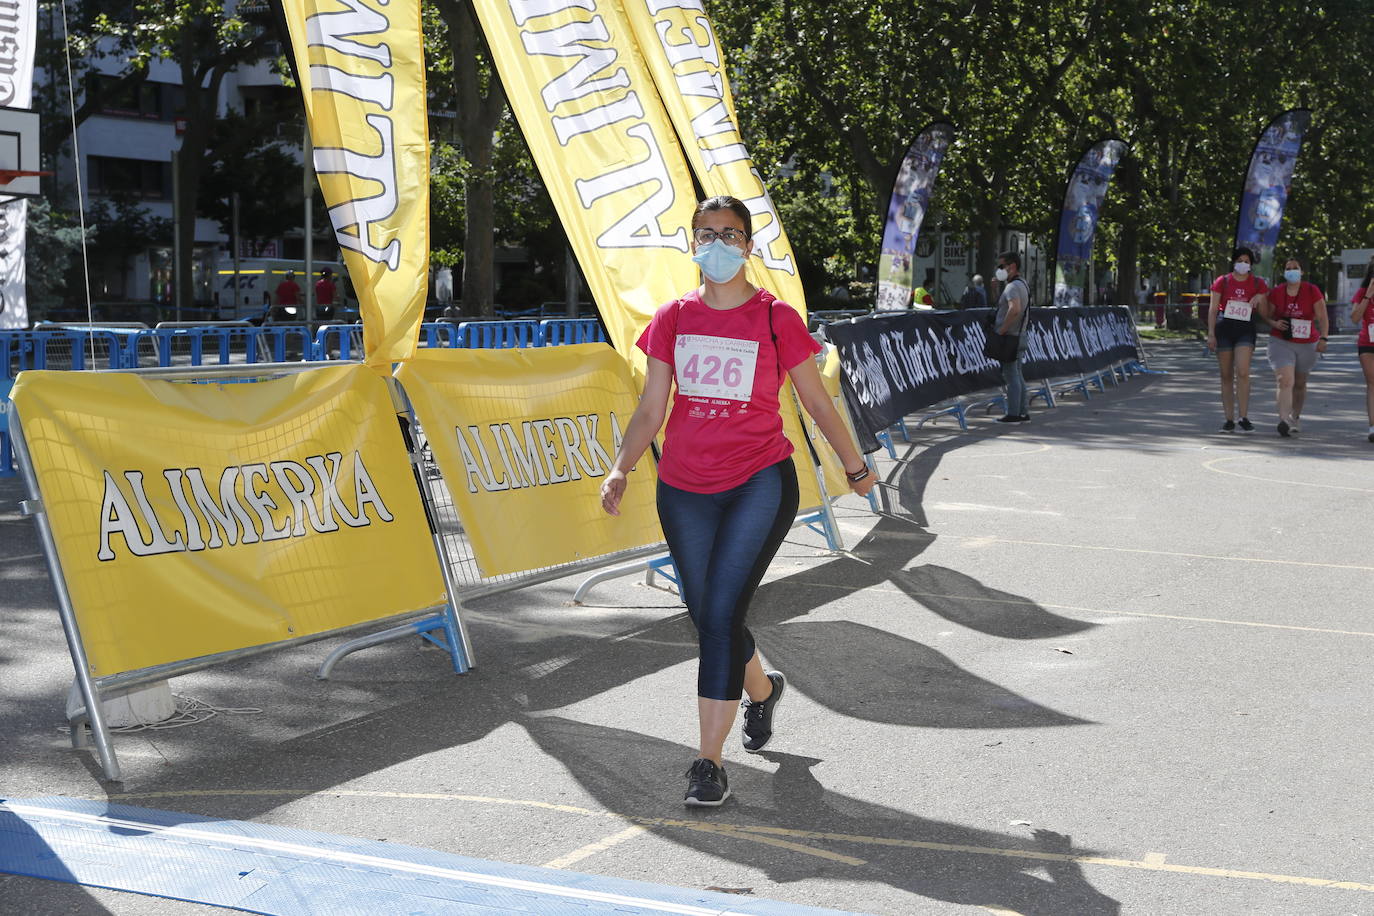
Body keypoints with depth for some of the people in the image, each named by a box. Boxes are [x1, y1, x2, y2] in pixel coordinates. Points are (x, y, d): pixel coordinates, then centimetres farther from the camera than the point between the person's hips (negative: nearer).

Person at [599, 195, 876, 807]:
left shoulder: (776, 318, -2)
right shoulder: (673, 319, 6)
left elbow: (816, 400, 8)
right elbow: (650, 411, 7)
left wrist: (854, 466, 17)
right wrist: (621, 469, -8)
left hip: (759, 483, -4)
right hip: (684, 489, 4)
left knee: (721, 615, -14)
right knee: (707, 618, 11)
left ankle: (709, 761, -6)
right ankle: (763, 688, 45)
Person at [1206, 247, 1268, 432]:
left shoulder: (1258, 284, 8)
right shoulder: (1222, 282, 6)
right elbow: (1213, 309, 4)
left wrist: (1260, 301, -11)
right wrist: (1211, 334, -3)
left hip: (1245, 330, -1)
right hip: (1224, 328, 1)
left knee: (1242, 373, -16)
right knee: (1226, 376, 4)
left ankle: (1244, 418, -10)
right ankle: (1229, 419, 9)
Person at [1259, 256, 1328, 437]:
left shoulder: (1312, 291, -4)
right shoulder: (1276, 293, -1)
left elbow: (1322, 317, -5)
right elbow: (1267, 315, 10)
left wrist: (1323, 338, -17)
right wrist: (1274, 323, -12)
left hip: (1307, 344, 1)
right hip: (1281, 342, -1)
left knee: (1300, 384, 16)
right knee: (1285, 381, -18)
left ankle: (1295, 418, 34)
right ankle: (1284, 420, -29)